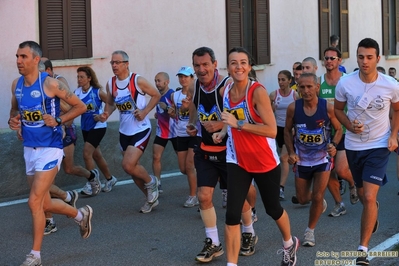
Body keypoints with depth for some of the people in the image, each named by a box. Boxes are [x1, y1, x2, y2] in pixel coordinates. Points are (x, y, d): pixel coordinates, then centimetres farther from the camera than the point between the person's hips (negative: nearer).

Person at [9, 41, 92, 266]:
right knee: (45, 204, 15)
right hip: (29, 149, 7)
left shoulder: (50, 84, -15)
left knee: (34, 202, -10)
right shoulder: (16, 85, 3)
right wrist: (13, 121, -1)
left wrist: (58, 120, -18)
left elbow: (80, 106, -8)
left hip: (50, 149, -7)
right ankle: (81, 214, 41)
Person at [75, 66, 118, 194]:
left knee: (87, 153, -15)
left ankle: (91, 184, -4)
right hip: (86, 127, 6)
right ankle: (110, 179, 34)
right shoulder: (77, 92, -2)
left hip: (98, 127, -6)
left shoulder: (97, 91, -13)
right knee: (96, 155, 15)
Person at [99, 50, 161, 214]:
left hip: (141, 130, -6)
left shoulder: (138, 81, -15)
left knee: (128, 165, -18)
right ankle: (151, 198, 31)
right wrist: (106, 114, -6)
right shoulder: (110, 84, 0)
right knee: (132, 168, 12)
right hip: (124, 131, 7)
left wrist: (145, 111, -16)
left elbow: (156, 95, -5)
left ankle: (150, 182, 12)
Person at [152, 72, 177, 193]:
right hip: (161, 131, 6)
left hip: (174, 131, -6)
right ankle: (158, 184, -4)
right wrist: (157, 114, 6)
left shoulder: (173, 95, -18)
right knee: (156, 157, -6)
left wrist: (167, 108, -34)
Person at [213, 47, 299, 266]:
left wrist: (238, 124, -30)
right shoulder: (226, 90, -1)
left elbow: (272, 130, -26)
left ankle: (289, 244, 46)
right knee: (232, 214, -8)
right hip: (237, 161, 4)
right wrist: (223, 132, 1)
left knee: (272, 209, 16)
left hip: (265, 161, -4)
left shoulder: (258, 91, -21)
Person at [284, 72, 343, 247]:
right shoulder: (293, 108, -15)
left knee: (317, 197, -8)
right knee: (302, 199, 12)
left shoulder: (327, 108, -18)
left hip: (323, 159, -2)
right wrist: (291, 153, -11)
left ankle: (310, 231, 15)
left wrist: (334, 144, -23)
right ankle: (320, 201, 48)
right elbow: (287, 131, 1)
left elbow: (338, 129, -3)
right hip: (302, 160, 2)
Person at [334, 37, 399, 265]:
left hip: (379, 146, -2)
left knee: (369, 197, -15)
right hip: (353, 145, 3)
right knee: (363, 195, 20)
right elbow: (338, 109, 4)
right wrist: (349, 125, -15)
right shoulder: (345, 83, -13)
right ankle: (374, 211, 58)